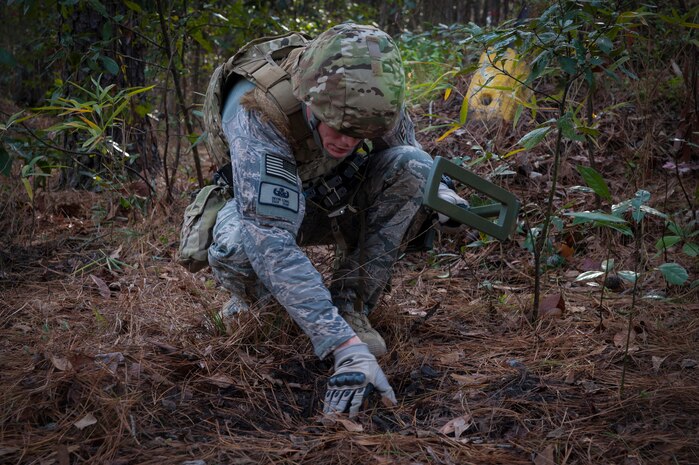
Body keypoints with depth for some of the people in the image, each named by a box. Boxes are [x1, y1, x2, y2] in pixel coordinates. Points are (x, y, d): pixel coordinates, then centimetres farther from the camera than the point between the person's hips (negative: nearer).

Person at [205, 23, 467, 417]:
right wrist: (345, 345, -52)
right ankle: (255, 293, 0)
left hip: (340, 203, 4)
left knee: (412, 166, -25)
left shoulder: (376, 103, -24)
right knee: (236, 249, -38)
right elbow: (272, 241, -46)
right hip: (266, 206, -3)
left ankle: (351, 305, -16)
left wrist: (439, 195, -25)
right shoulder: (258, 117, -38)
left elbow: (411, 167, -1)